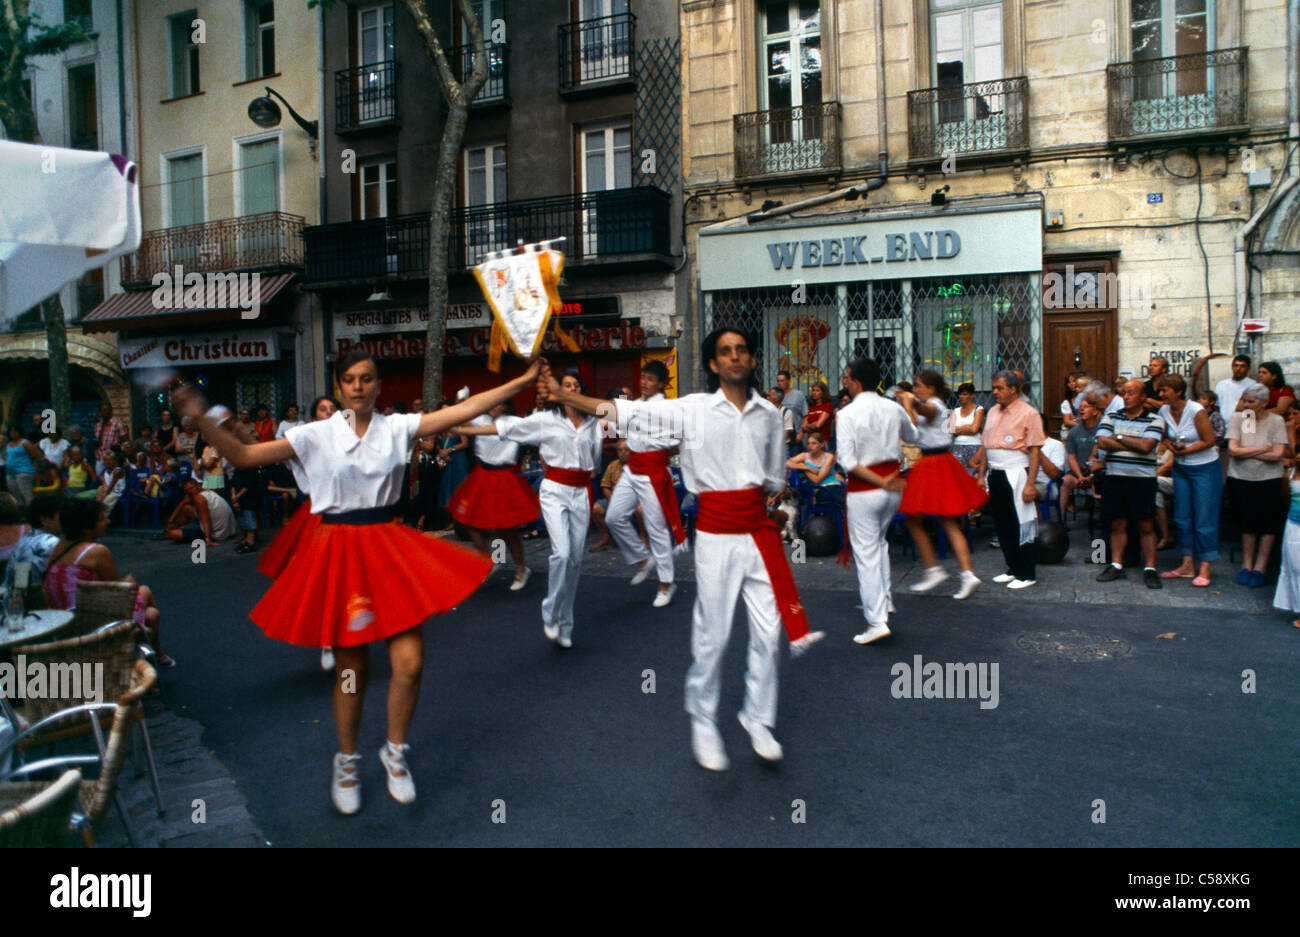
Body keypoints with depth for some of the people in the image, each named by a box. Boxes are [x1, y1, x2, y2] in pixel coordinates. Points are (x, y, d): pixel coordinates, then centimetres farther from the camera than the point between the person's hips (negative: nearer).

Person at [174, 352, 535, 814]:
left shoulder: (397, 428, 1)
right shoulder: (317, 435, 0)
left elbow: (464, 409, -6)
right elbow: (243, 456, -2)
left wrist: (523, 380, -11)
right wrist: (202, 419, -14)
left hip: (389, 546, 1)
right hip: (339, 551, -1)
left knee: (410, 662, -5)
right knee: (350, 670, 9)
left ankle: (395, 752, 22)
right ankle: (347, 762, 33)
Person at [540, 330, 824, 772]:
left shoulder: (769, 414, 7)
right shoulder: (693, 409, -4)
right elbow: (628, 412, -9)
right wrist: (565, 395, -15)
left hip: (757, 531, 3)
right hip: (716, 534, -3)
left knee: (768, 631, 5)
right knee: (712, 634, 1)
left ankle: (758, 721, 23)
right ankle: (703, 724, 20)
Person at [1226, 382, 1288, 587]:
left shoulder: (1276, 421, -6)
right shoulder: (1237, 419, -4)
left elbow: (1277, 455, -14)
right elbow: (1233, 450, -12)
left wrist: (1245, 452, -12)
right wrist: (1262, 449, -11)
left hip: (1269, 480, -1)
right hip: (1241, 479, 1)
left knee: (1268, 525, 4)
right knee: (1247, 523, 9)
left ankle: (1260, 568, 14)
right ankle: (1246, 565, 20)